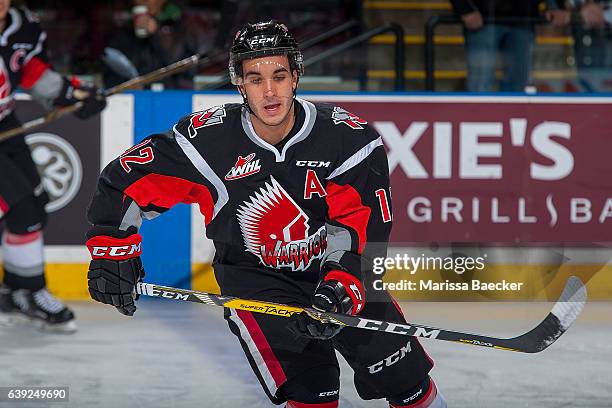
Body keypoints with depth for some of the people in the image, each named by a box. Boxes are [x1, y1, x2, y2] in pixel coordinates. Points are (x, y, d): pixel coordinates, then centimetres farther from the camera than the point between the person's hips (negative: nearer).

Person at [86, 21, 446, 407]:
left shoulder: (348, 136, -17)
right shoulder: (207, 139, -18)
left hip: (335, 270, 2)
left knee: (404, 377, 2)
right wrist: (113, 253, -14)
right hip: (253, 274, -2)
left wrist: (340, 288, -34)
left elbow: (363, 224, -19)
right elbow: (125, 180, -8)